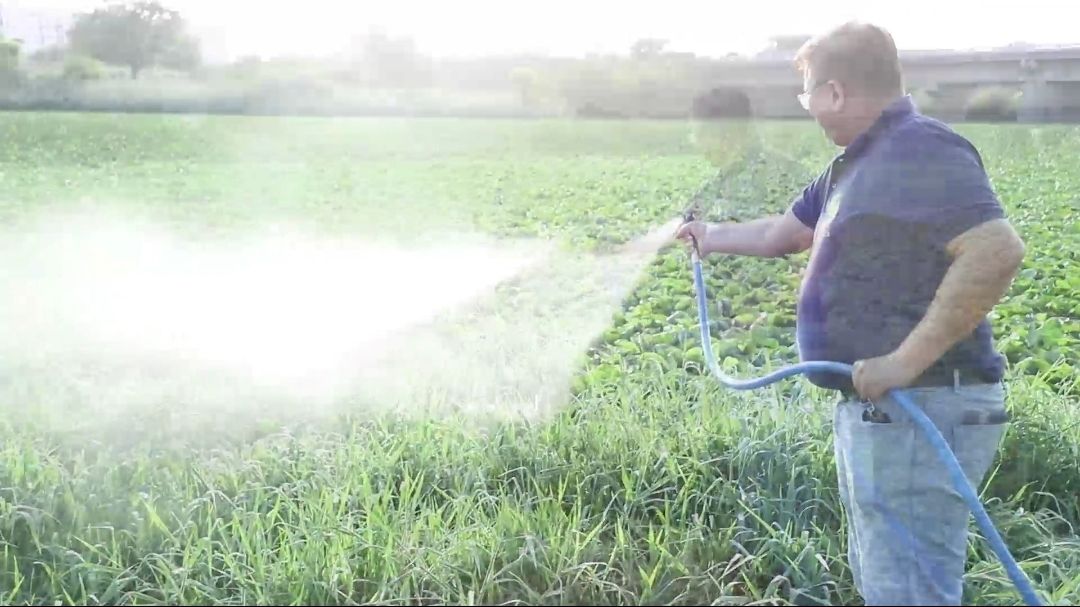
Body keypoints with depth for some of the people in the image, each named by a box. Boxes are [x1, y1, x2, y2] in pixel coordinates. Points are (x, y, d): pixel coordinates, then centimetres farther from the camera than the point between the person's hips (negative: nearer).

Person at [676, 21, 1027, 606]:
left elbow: (997, 251, -27)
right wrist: (713, 236, 42)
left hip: (918, 413, -10)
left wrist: (906, 360, -28)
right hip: (876, 409, 11)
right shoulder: (858, 162, 16)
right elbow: (782, 233, 29)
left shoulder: (920, 150, -15)